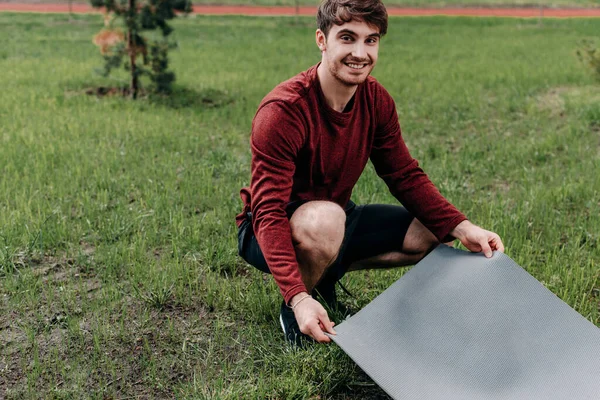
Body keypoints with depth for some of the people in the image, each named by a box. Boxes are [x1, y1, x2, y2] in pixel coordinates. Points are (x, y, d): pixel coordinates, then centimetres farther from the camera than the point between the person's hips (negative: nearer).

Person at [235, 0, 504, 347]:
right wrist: (299, 299, -44)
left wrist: (463, 229, -15)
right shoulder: (283, 111, -28)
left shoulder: (377, 100, -7)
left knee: (434, 233, 0)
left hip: (336, 217, 7)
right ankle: (292, 310, -10)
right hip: (276, 231, -6)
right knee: (325, 218, -39)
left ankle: (326, 272, 7)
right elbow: (269, 213, -32)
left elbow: (406, 177, -1)